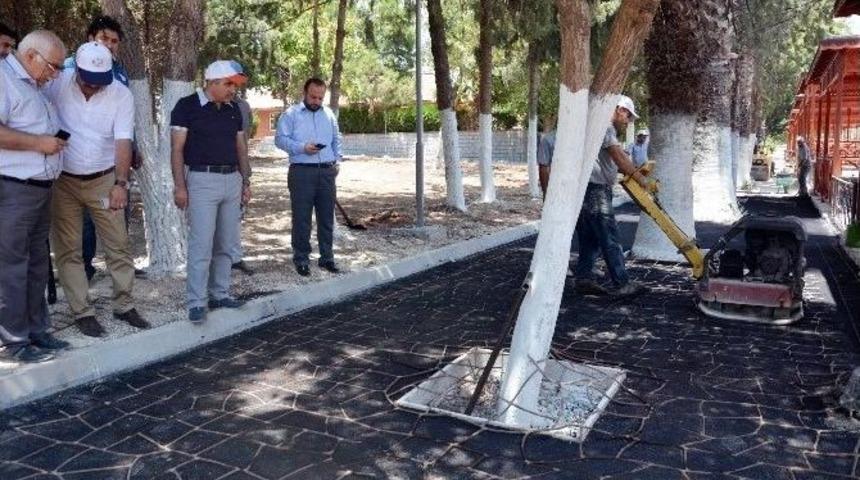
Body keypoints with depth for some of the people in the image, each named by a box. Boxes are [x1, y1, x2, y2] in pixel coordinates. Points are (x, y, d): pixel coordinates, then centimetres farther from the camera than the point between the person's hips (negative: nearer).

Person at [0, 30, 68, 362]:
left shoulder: (32, 86, 18)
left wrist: (54, 140, 12)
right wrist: (38, 142, -18)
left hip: (40, 188, 10)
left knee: (37, 263, 13)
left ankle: (36, 331, 23)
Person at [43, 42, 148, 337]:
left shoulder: (121, 95, -11)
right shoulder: (57, 84, -10)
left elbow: (123, 142, -18)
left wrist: (121, 183, -29)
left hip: (103, 180, 0)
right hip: (62, 181, 0)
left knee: (118, 244, 5)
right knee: (68, 249, 4)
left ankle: (124, 305, 18)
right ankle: (82, 312, 14)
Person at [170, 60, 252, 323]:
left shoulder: (234, 109, 12)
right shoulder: (187, 106, -5)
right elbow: (177, 148, -7)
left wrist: (246, 181, 13)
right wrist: (179, 185, -13)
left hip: (232, 179, 6)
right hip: (202, 180, -6)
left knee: (226, 244, 10)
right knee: (201, 245, -7)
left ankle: (220, 294, 20)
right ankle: (197, 302, 1)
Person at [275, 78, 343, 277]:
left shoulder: (329, 114, 15)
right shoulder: (291, 114, 0)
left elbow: (336, 139, 23)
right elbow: (280, 138, -6)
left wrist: (337, 159, 9)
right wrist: (302, 147, -18)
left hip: (327, 171, 4)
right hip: (302, 172, -4)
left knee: (327, 217, 9)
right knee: (301, 218, -1)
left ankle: (327, 257, 19)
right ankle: (301, 259, 9)